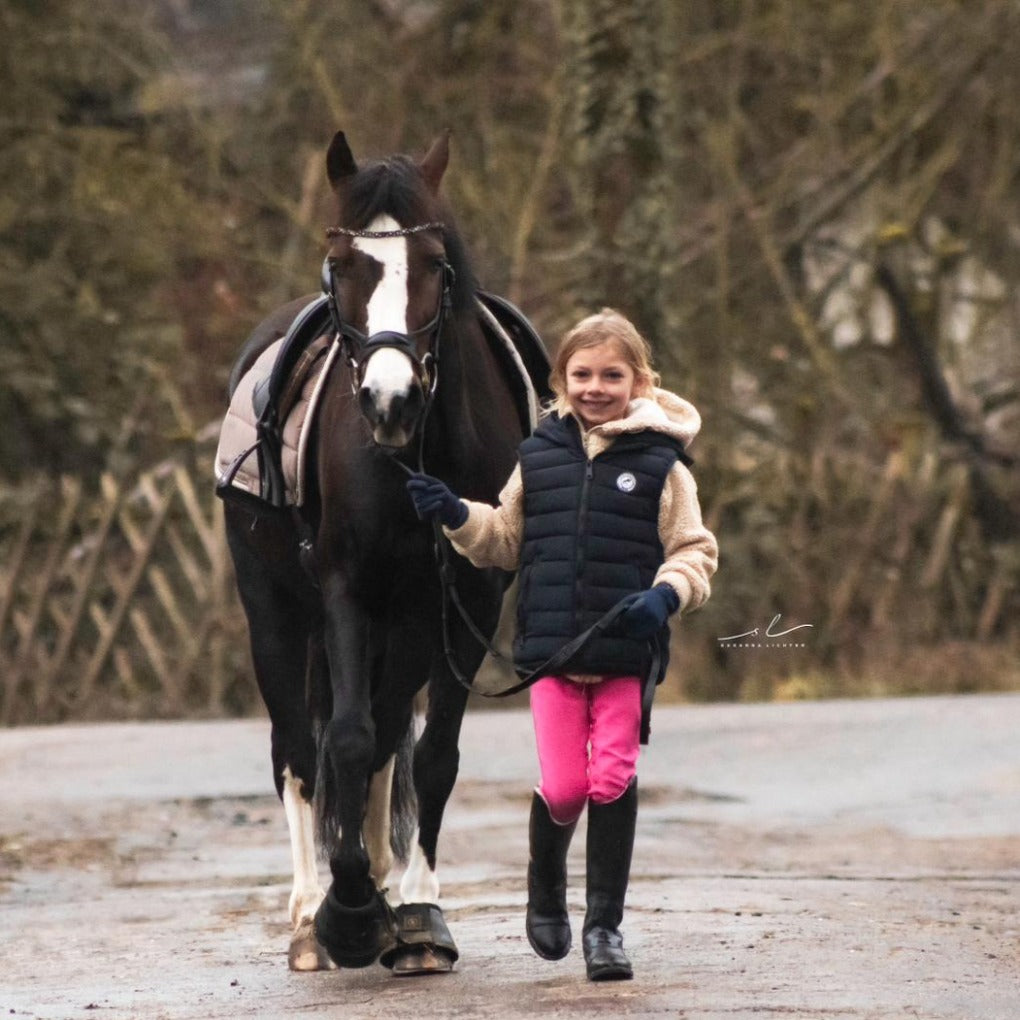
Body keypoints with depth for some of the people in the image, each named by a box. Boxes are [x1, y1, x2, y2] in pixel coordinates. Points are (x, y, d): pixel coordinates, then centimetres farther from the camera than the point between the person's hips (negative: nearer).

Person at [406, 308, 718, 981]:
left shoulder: (660, 463, 0)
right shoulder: (540, 456, 8)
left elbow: (696, 552, 0)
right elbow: (506, 541, 17)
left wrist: (666, 595, -18)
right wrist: (458, 518, 1)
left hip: (628, 654, -2)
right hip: (552, 649, 2)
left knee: (613, 782, -3)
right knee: (563, 787, -1)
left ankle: (605, 926, 8)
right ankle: (546, 890, 29)